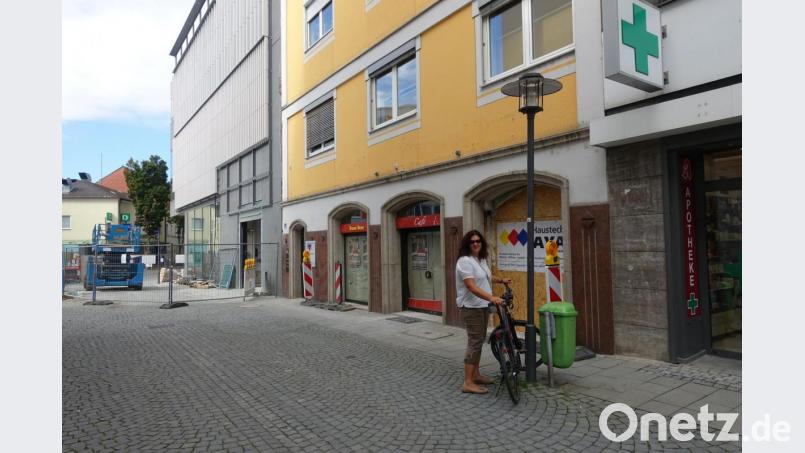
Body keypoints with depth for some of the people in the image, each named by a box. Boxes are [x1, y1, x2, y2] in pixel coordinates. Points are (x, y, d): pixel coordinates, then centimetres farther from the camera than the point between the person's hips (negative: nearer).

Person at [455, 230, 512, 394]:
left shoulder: (481, 260, 11)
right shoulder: (465, 261, -18)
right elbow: (472, 287, -29)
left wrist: (501, 280, 33)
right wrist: (491, 297, -37)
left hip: (483, 306, 9)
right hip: (471, 308, -9)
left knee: (479, 341, 16)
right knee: (474, 342, -9)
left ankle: (476, 375, 29)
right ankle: (468, 383, -5)